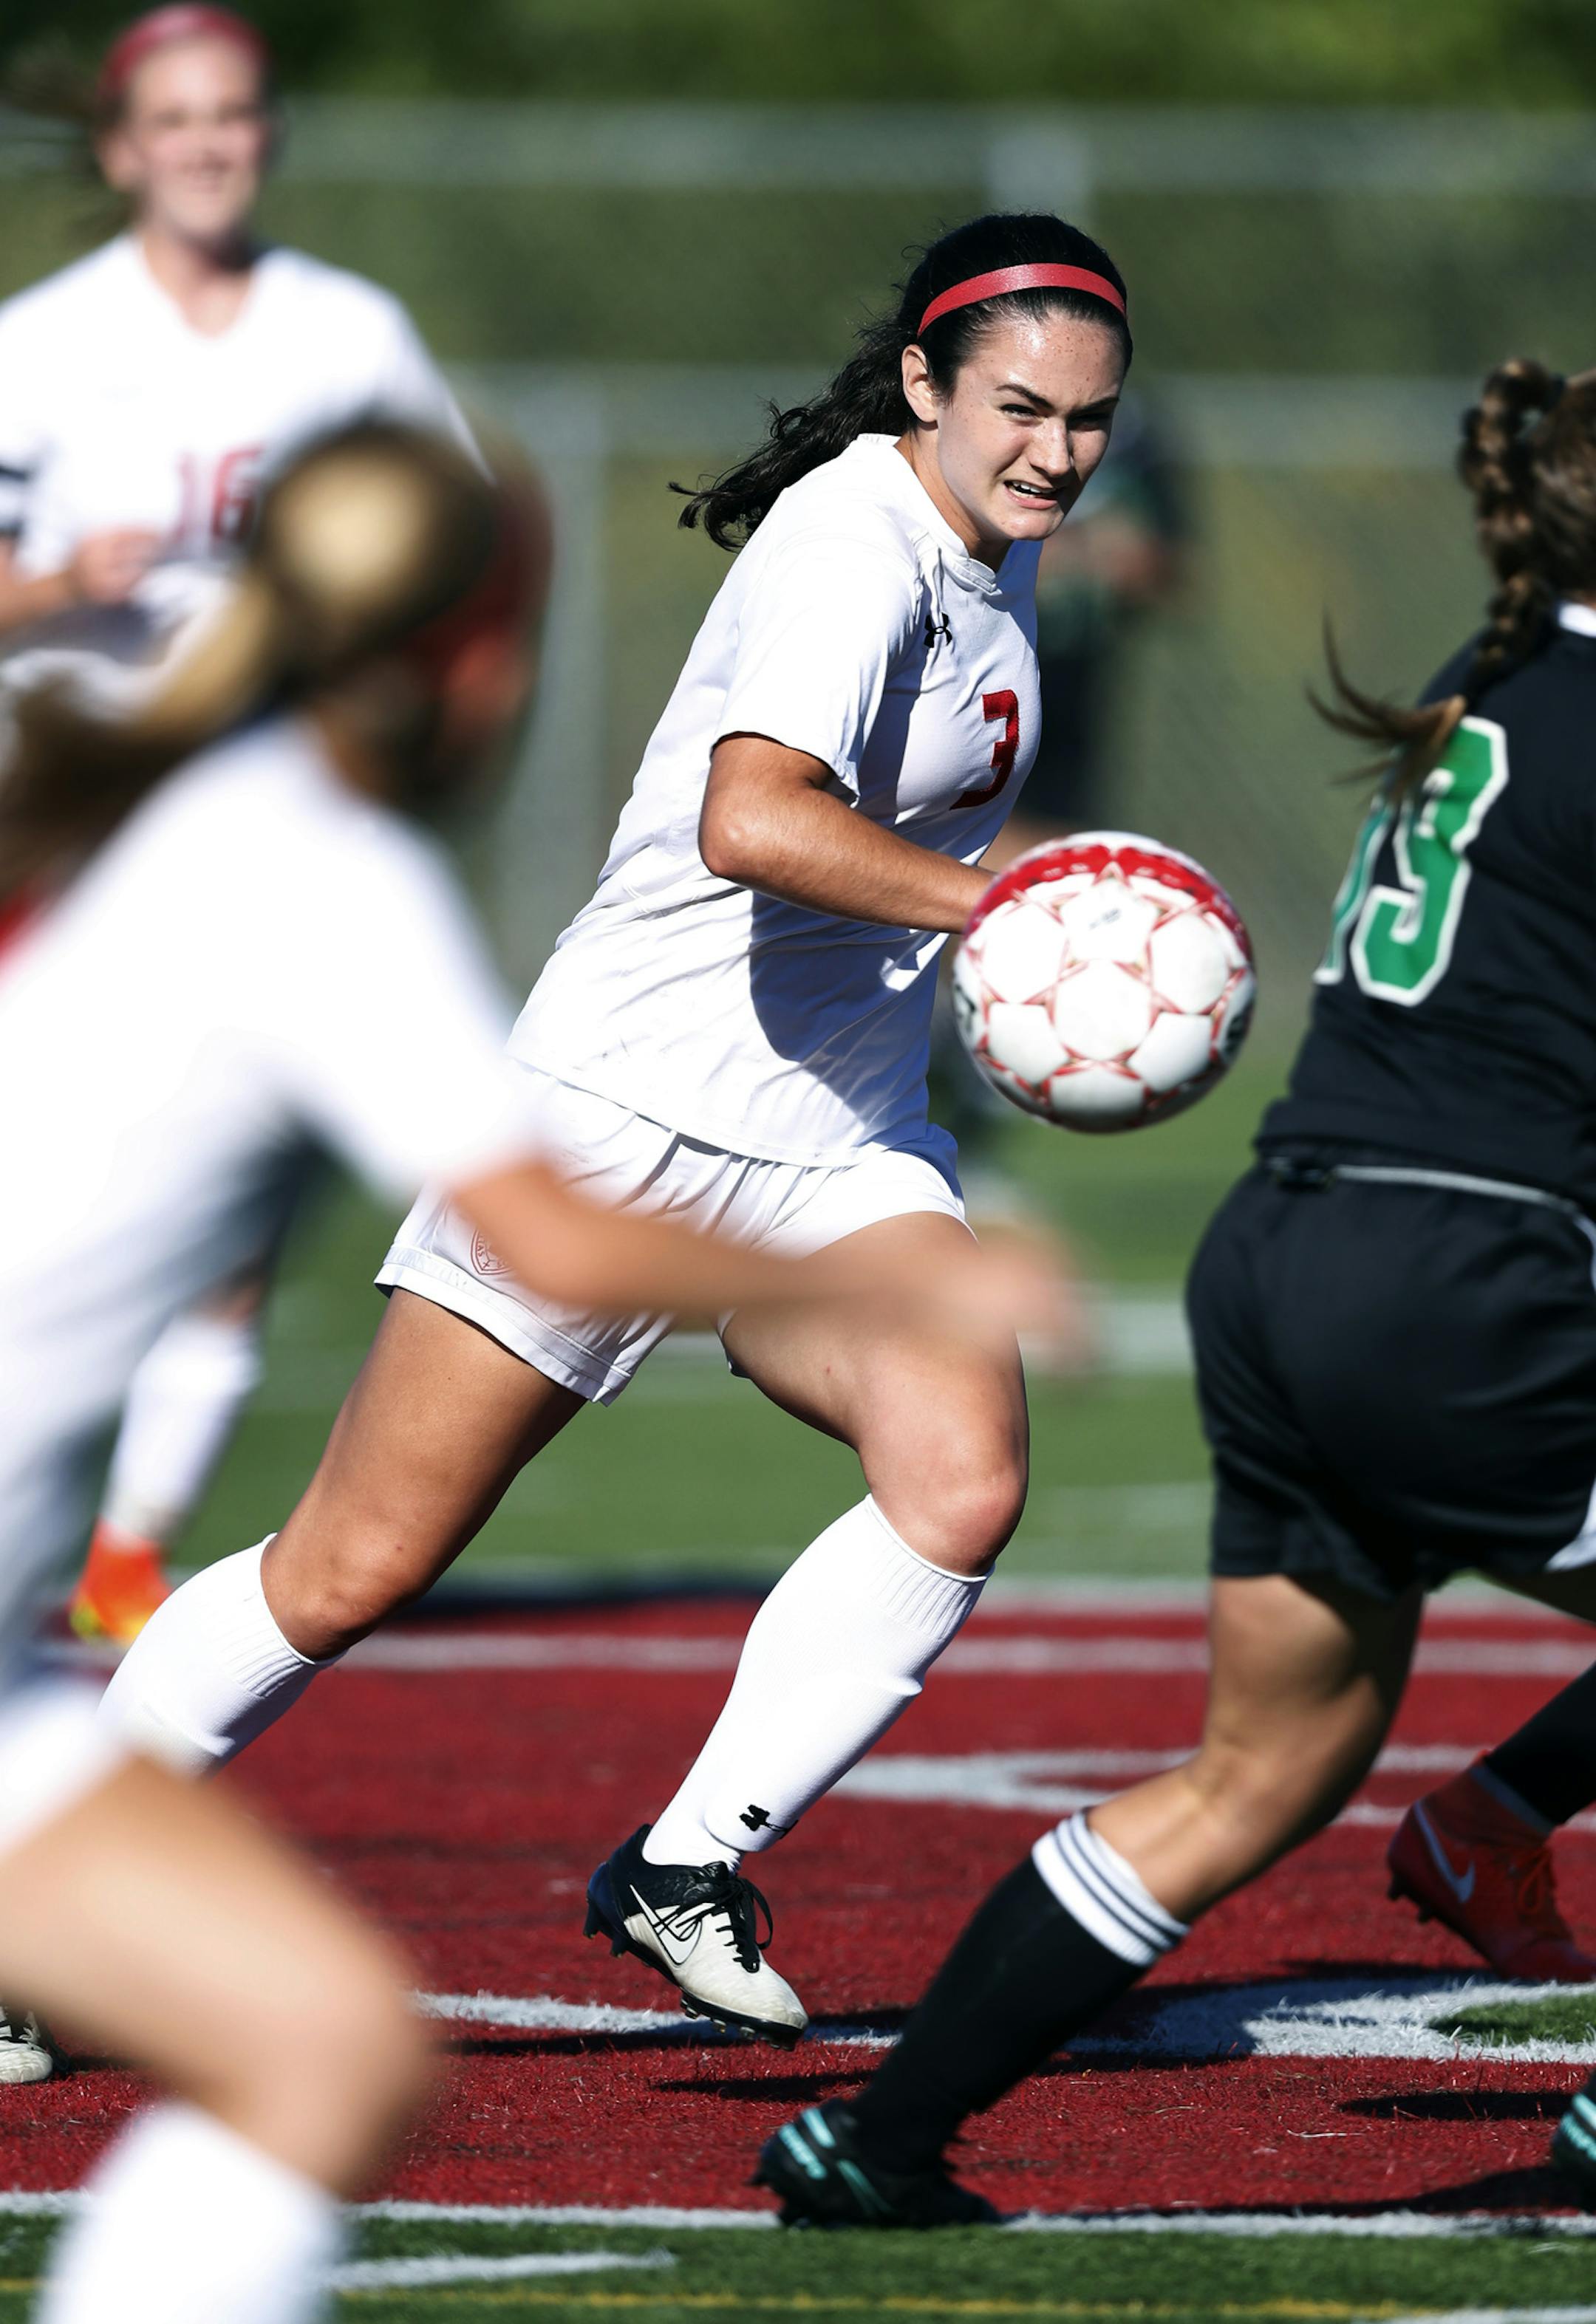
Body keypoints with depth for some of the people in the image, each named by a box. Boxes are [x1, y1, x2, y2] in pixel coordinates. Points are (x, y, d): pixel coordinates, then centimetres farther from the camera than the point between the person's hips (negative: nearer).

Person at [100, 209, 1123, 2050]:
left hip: (840, 1153, 7)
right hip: (624, 1110, -7)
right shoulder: (854, 545, -18)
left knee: (963, 1482, -21)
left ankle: (687, 1868, -8)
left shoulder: (984, 555, 10)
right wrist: (991, 904, -38)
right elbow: (751, 822, -36)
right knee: (352, 1572, -4)